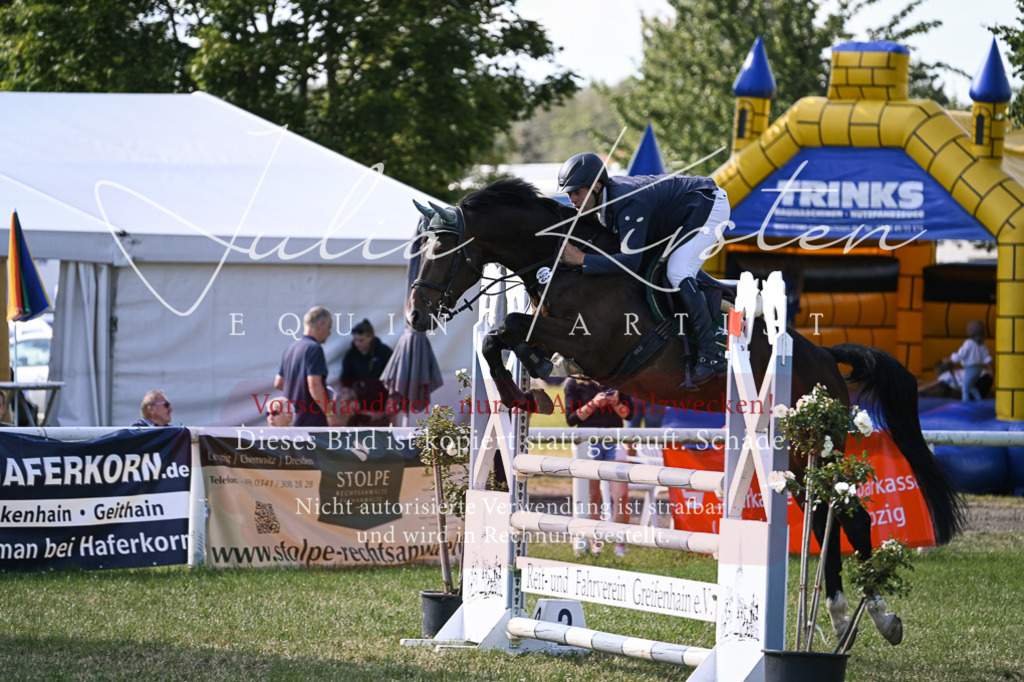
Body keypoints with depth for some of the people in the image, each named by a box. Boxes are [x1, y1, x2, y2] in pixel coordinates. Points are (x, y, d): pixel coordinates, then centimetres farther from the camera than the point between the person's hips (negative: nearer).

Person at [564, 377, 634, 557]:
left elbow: (629, 413, 10)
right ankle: (594, 544, 11)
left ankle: (620, 545, -1)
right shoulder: (574, 383, 2)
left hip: (615, 441, 1)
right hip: (589, 441, -1)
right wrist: (593, 404, -13)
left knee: (621, 495, -9)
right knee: (592, 496, 1)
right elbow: (571, 419, -1)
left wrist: (616, 403, -10)